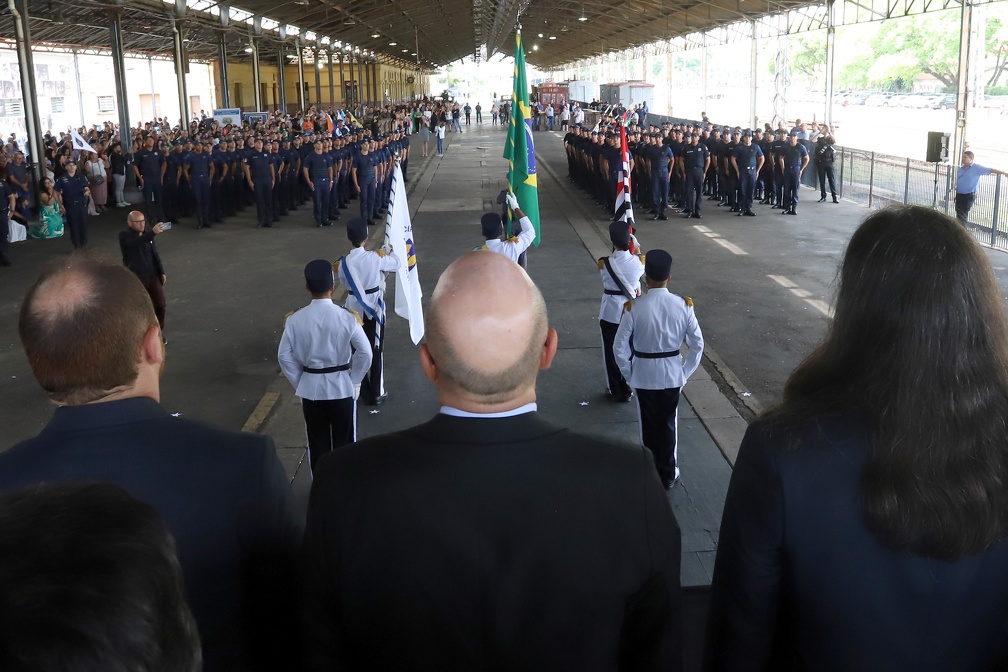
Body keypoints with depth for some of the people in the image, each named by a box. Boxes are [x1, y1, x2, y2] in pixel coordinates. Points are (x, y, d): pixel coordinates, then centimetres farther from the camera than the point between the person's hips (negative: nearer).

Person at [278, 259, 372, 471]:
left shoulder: (295, 320, -11)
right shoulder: (347, 317, -17)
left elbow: (284, 356, -4)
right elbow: (365, 353, -12)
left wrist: (299, 384, 8)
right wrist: (353, 380, 3)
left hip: (310, 388, 2)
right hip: (342, 387, -1)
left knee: (317, 442, 16)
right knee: (344, 441, 14)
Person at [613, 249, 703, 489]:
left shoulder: (634, 307, -17)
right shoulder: (683, 305, -11)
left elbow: (619, 347, -12)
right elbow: (697, 345, -4)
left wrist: (629, 374, 3)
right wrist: (685, 373, 8)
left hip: (644, 374, -2)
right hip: (672, 373, 2)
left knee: (649, 424, 15)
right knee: (669, 423, 17)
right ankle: (668, 474, 30)